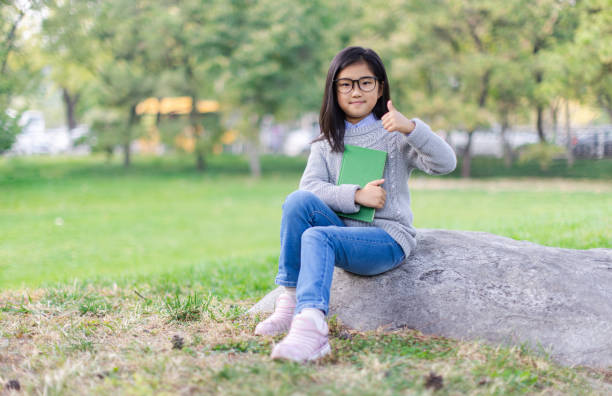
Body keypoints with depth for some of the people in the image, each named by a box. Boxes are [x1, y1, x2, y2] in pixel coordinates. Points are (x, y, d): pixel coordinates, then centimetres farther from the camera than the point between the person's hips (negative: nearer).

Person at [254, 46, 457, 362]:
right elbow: (310, 186, -1)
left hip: (388, 238, -4)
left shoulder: (394, 135, 5)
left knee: (317, 237, -32)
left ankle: (311, 327, -53)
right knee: (298, 201, -24)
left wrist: (411, 128, -27)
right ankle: (290, 301, -24)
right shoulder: (327, 142, 15)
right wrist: (355, 195, -16)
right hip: (343, 233, 4)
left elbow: (445, 163, -10)